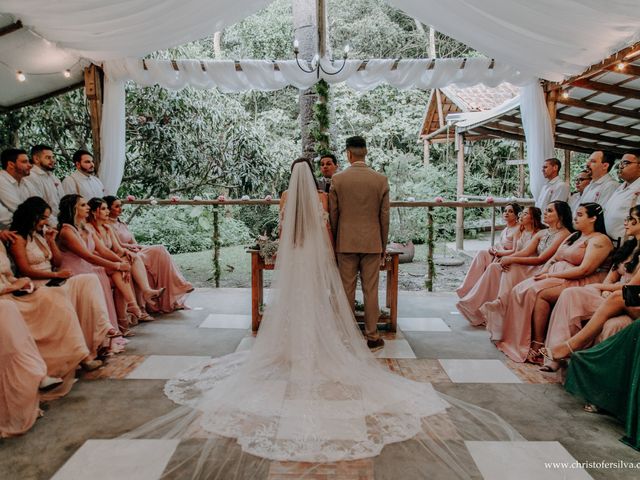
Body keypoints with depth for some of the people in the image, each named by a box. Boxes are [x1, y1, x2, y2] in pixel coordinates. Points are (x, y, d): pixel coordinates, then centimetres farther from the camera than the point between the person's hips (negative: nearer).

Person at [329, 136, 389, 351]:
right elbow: (384, 216, 1)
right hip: (372, 242, 0)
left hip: (346, 243, 0)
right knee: (370, 291, 7)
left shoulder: (337, 179, -3)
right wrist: (383, 246, 10)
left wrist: (334, 243, 12)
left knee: (346, 291, 8)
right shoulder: (381, 180, -1)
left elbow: (332, 215, 0)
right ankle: (372, 337, 15)